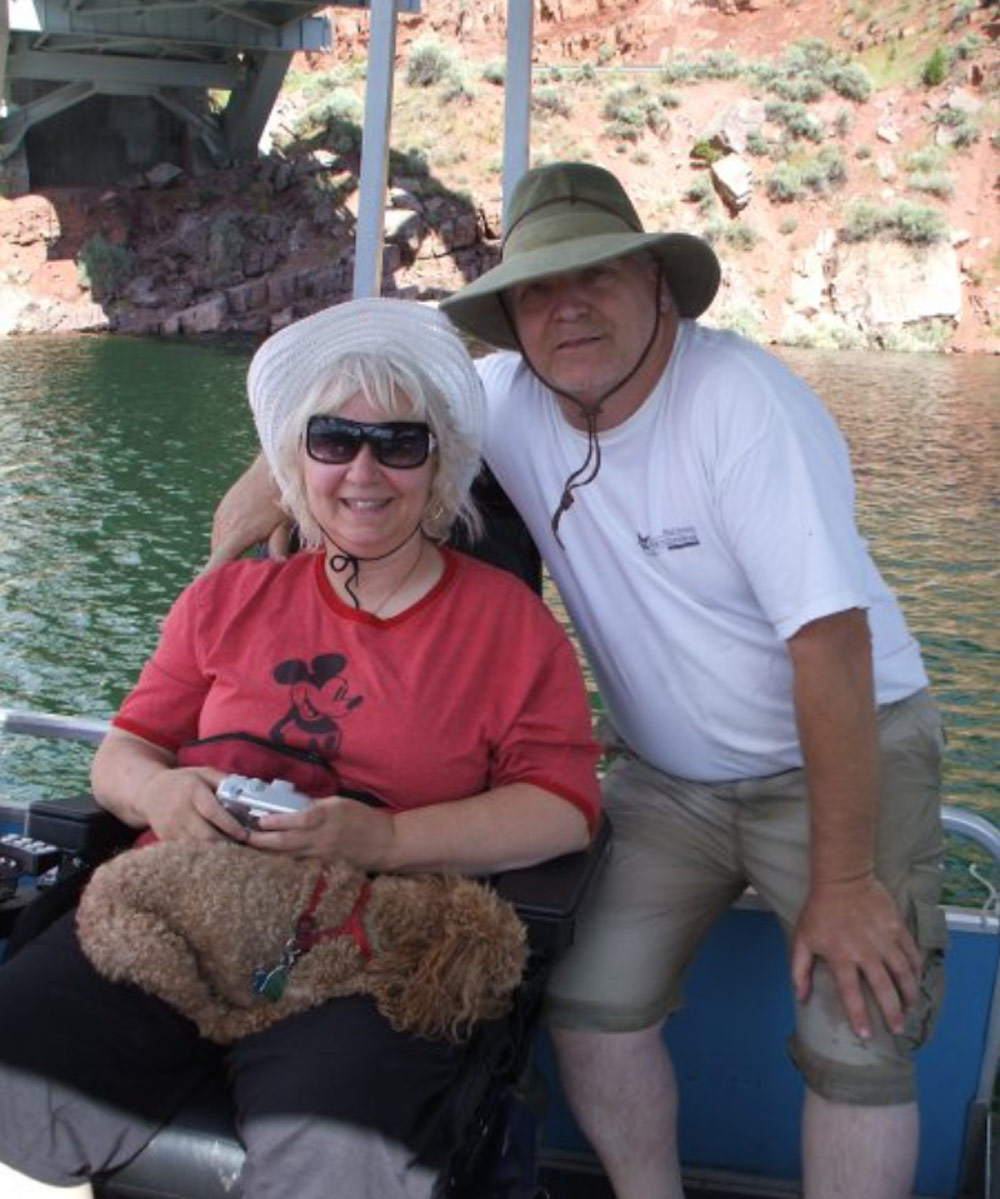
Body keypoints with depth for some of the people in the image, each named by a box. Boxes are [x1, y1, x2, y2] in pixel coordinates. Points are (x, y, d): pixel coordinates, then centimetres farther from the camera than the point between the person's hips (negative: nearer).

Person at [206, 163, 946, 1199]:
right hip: (669, 775, 4)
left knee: (856, 1044, -13)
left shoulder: (744, 400, -22)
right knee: (588, 1000, -8)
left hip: (845, 752, -4)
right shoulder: (510, 399, -7)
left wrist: (843, 882, -25)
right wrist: (279, 468, -12)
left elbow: (831, 637, -26)